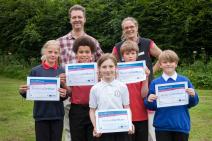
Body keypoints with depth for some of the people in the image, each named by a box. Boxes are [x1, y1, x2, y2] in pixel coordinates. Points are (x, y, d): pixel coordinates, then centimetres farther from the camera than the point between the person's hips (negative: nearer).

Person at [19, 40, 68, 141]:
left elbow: (66, 94, 2)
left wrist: (64, 95, -19)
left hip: (57, 115, 1)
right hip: (41, 115, -1)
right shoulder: (35, 71, -4)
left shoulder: (62, 72, -1)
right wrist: (23, 92, -19)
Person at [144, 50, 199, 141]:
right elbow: (152, 106, 1)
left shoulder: (185, 81, 1)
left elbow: (191, 104, 5)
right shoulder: (155, 83, -1)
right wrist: (149, 101, -20)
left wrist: (193, 96, -15)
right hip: (162, 127, -1)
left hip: (182, 125, 1)